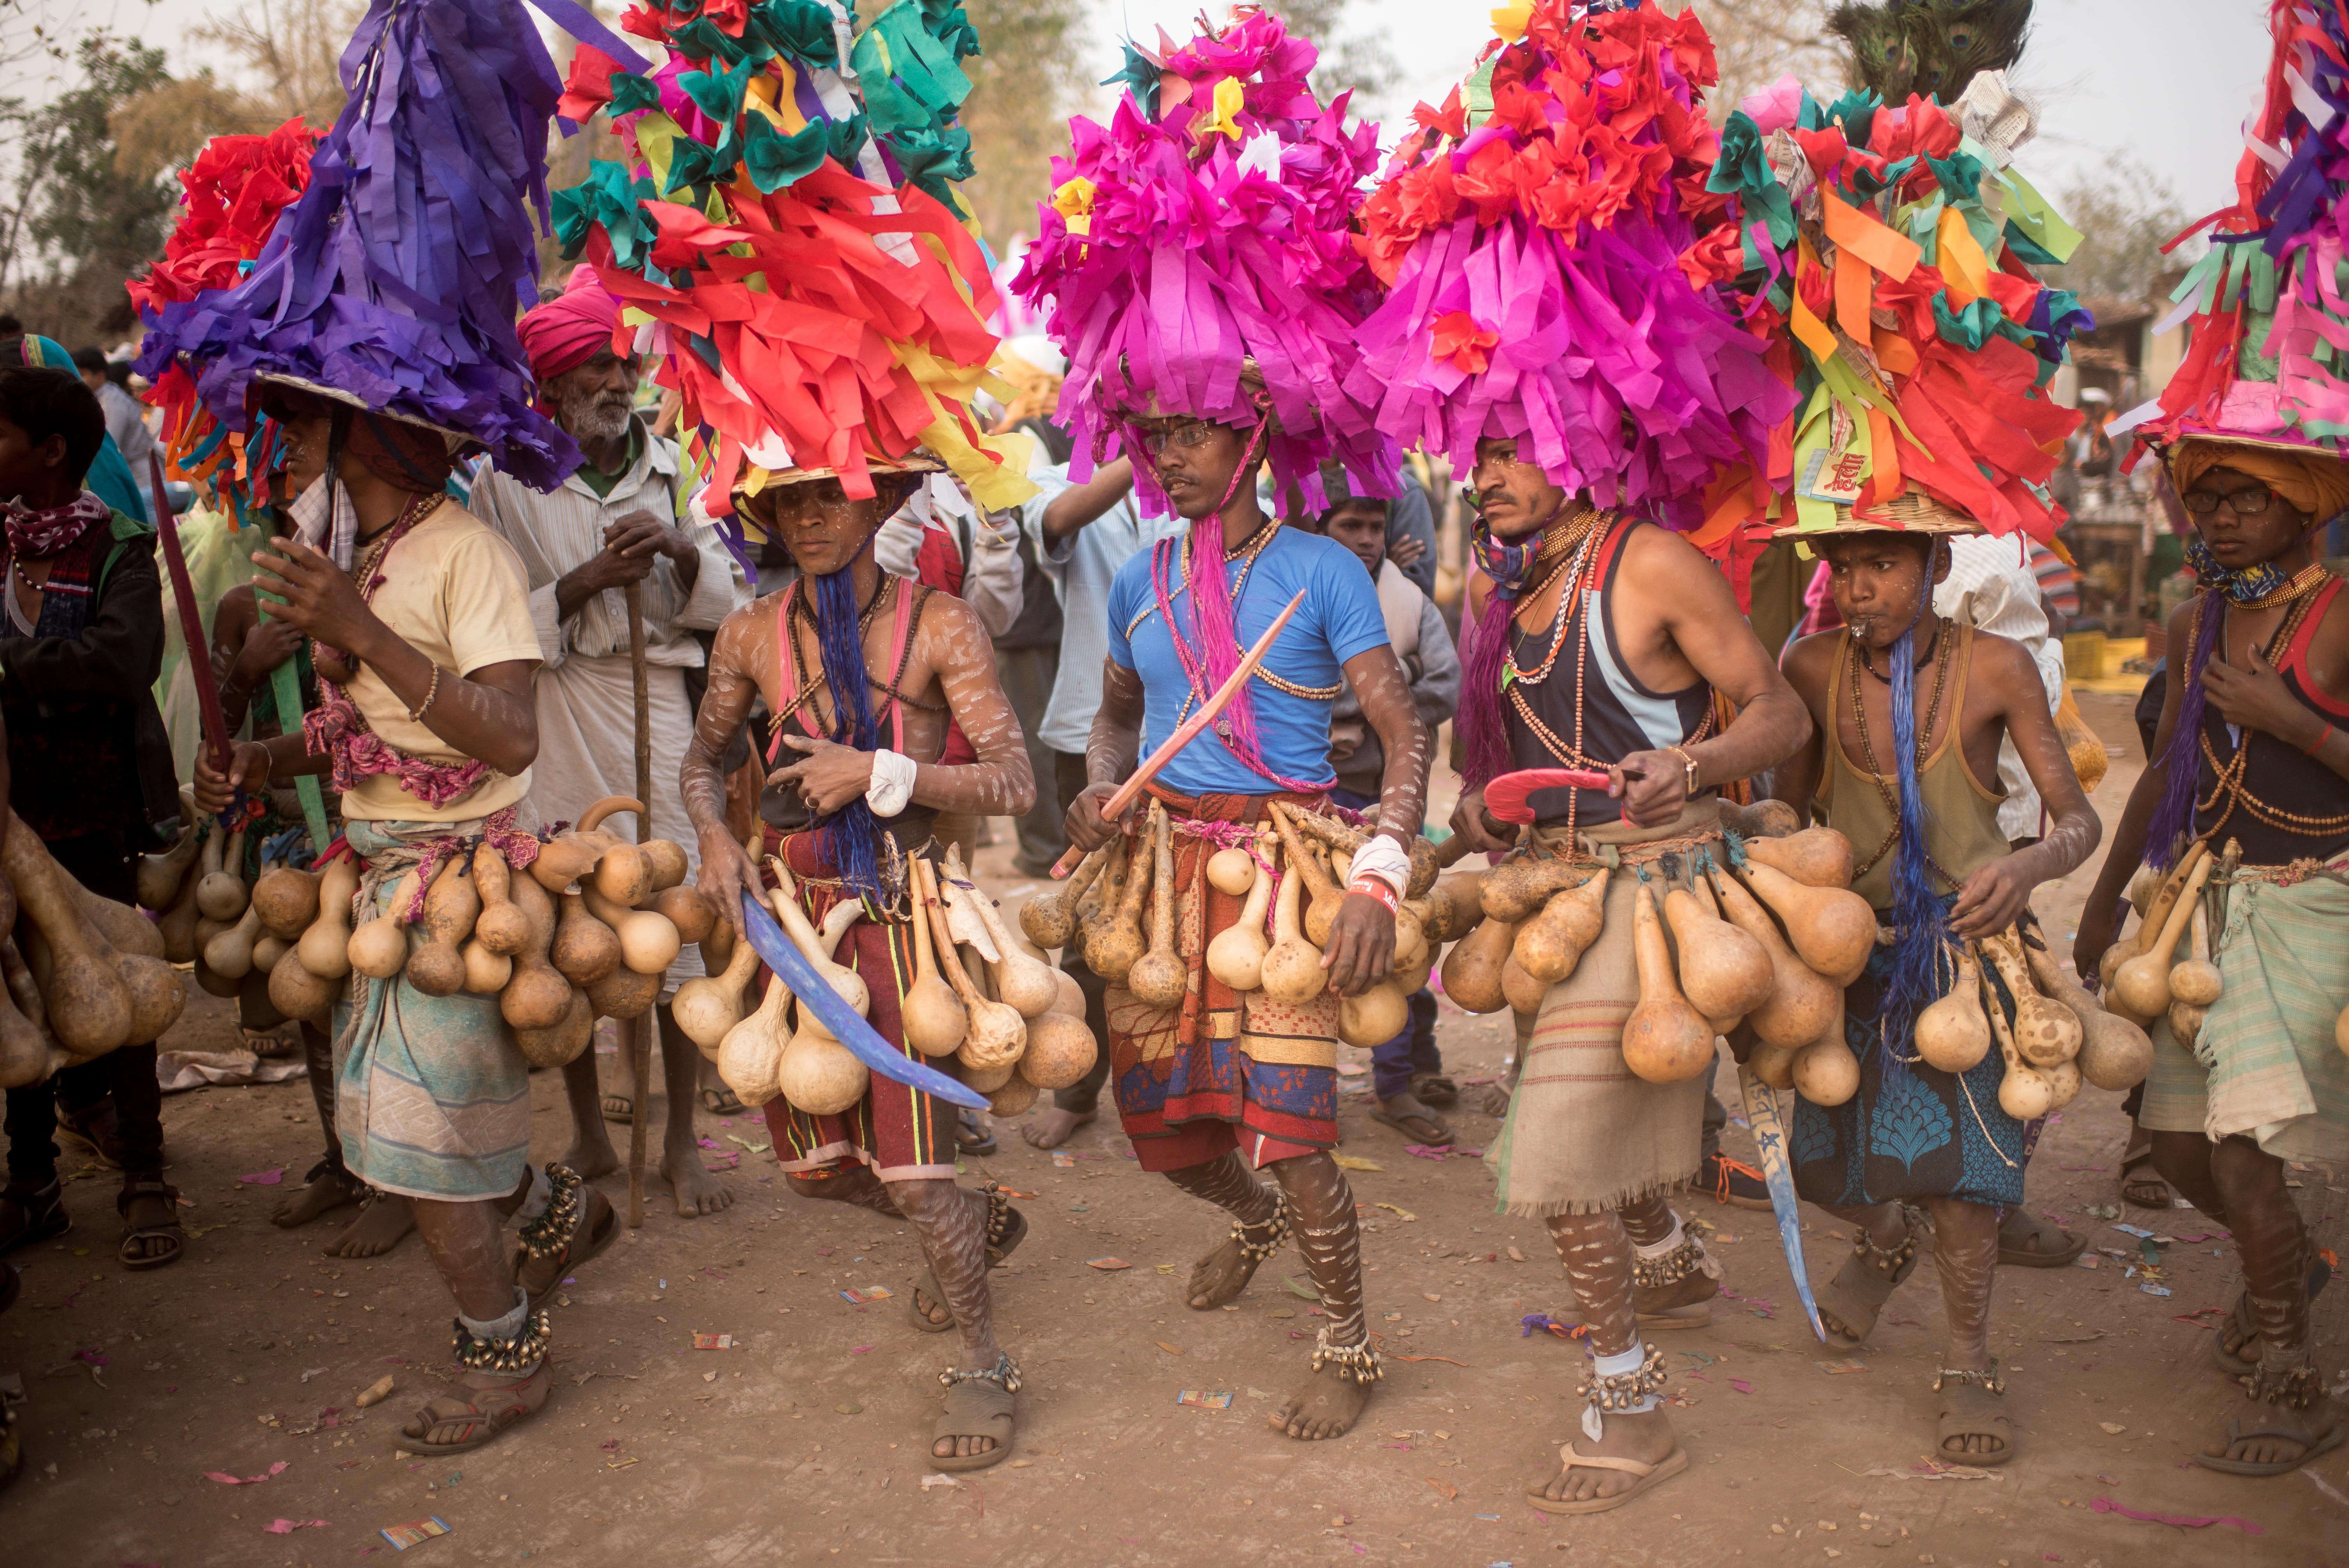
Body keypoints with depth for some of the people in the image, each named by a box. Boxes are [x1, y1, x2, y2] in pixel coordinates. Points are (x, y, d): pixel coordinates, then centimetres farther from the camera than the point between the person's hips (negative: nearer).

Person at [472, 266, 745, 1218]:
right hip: (551, 720, -1)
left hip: (656, 704, 1)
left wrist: (683, 550, -10)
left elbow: (723, 606, 9)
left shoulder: (672, 468, 9)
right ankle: (590, 1133, 22)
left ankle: (682, 1142, 11)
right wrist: (587, 581, -15)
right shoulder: (508, 481, 2)